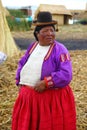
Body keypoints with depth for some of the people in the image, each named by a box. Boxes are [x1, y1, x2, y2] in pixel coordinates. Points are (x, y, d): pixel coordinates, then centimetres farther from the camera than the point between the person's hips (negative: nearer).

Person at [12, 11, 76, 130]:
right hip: (28, 97, 6)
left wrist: (45, 83, -24)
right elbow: (22, 64, 20)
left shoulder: (60, 50, -12)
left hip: (52, 98, -6)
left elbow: (66, 75, -20)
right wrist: (20, 82, 7)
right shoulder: (32, 47, 8)